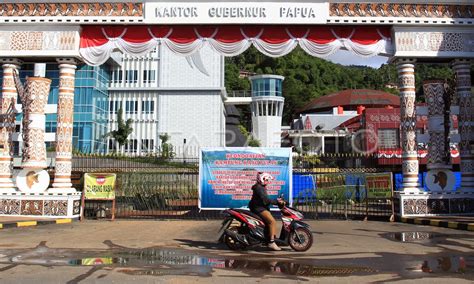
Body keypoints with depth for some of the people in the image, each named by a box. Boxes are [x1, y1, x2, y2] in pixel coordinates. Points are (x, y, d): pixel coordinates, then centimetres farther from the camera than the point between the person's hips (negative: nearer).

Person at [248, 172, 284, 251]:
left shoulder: (262, 187, 20)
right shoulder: (258, 187, -13)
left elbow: (266, 199, 24)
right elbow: (265, 200, -22)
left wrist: (277, 201, 14)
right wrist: (277, 201, -19)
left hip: (262, 208, 11)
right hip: (259, 208, -11)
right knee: (272, 221, -24)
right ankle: (271, 242, -27)